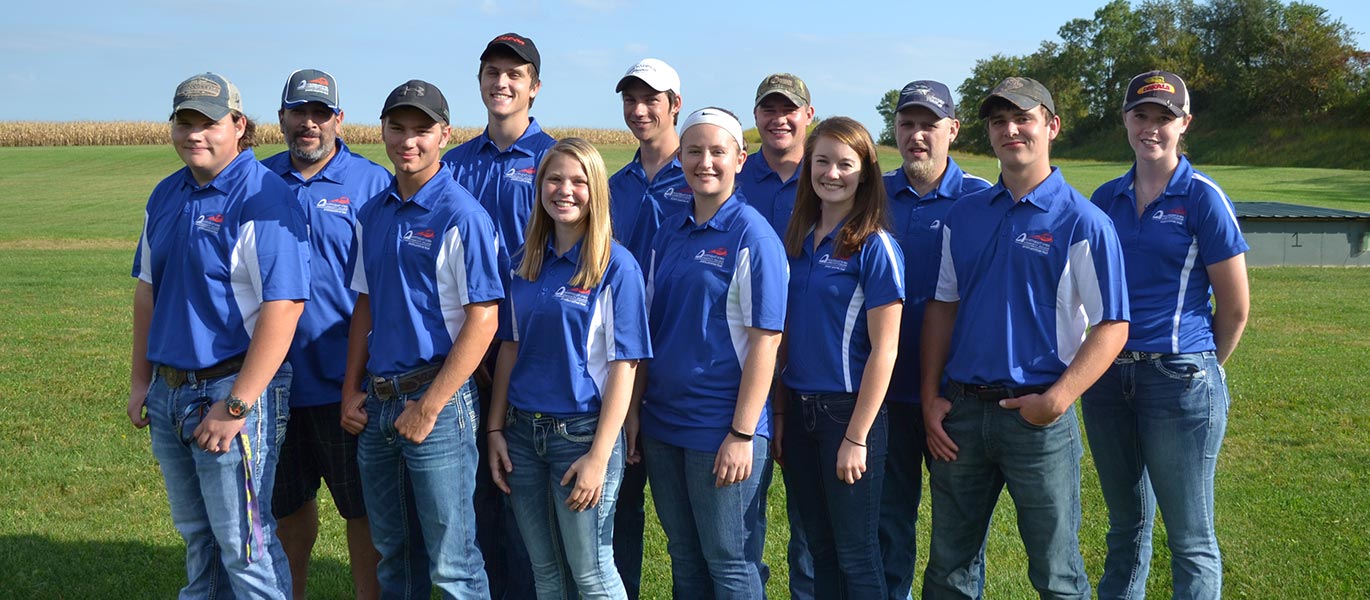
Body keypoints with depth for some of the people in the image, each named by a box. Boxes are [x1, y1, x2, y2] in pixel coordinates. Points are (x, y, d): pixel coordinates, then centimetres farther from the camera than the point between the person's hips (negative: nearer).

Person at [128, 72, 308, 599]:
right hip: (170, 392, 8)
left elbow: (283, 306, -23)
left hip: (233, 388, -8)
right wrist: (140, 379, 14)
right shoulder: (167, 196, 9)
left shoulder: (262, 199, -16)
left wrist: (236, 406, -23)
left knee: (244, 544, 0)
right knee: (195, 535, 20)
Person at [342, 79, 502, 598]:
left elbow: (483, 321, -15)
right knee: (393, 553, 17)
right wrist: (351, 391, 9)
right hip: (377, 402, 7)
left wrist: (429, 406, -16)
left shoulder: (461, 216, -12)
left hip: (437, 399, -7)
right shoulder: (373, 214, 11)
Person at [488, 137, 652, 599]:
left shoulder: (616, 266, -10)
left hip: (581, 431, -5)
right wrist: (496, 429, 5)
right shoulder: (526, 261, 7)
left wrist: (599, 456, -16)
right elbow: (510, 348, 12)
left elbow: (623, 366, -12)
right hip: (523, 431, 5)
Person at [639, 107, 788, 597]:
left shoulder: (752, 236, -10)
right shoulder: (670, 232, 9)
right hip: (662, 421, 6)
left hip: (720, 428, -6)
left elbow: (766, 339, -14)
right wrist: (636, 411, 8)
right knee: (683, 557, 16)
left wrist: (742, 434, -17)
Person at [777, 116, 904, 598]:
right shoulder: (798, 242, 8)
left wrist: (856, 437, -16)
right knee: (820, 549, 15)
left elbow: (884, 351, -13)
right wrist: (779, 413, 7)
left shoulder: (875, 247, -11)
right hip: (800, 410, 6)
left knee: (855, 556, 4)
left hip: (849, 411, -6)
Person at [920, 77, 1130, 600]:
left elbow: (1112, 327, -8)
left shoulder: (1082, 222, -6)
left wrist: (1058, 399, -17)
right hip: (962, 411, 4)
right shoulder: (963, 216, 8)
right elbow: (943, 306, 11)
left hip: (1038, 415, -4)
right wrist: (930, 398, 3)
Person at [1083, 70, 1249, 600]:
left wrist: (1201, 366, 8)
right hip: (1108, 376, 5)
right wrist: (1103, 361, 12)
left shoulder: (1202, 197, -6)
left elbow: (1235, 306, -3)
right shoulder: (1106, 198, 8)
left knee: (1190, 537, 3)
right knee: (1126, 526, 16)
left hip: (1180, 380, -5)